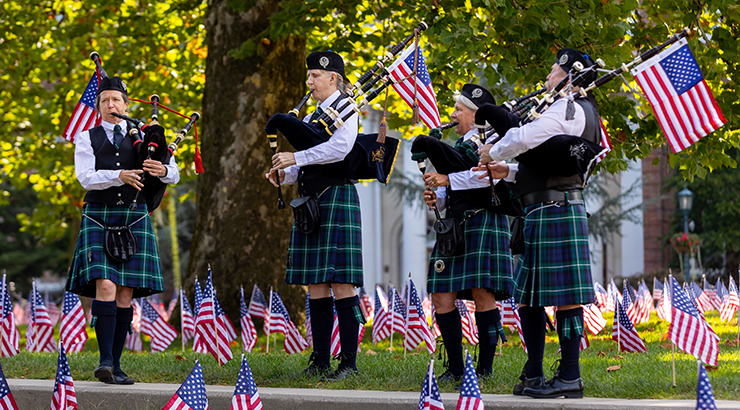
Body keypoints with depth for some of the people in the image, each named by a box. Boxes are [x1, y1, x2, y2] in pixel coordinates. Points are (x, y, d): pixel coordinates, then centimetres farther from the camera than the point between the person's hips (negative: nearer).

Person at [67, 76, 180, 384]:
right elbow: (85, 177, -7)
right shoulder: (87, 138, 9)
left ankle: (115, 366, 6)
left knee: (125, 295, 0)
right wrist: (119, 176, -24)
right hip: (98, 218, -2)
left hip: (134, 219, 2)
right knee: (105, 287, -18)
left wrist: (162, 170, -20)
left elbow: (174, 174, 5)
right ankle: (105, 361, -21)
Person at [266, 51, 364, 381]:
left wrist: (296, 157, -18)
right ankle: (320, 360, 10)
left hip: (336, 199, -8)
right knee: (315, 286, 6)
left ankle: (349, 362, -8)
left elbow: (340, 147, -20)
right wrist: (283, 174, 3)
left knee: (341, 284, -10)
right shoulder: (311, 118, 21)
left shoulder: (346, 109, -2)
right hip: (310, 203, 8)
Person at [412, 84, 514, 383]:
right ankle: (455, 368, 6)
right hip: (455, 226, 8)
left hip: (483, 225, -8)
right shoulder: (457, 146, 22)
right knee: (441, 296, 0)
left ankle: (485, 368, -2)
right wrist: (435, 198, 4)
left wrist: (447, 179, -17)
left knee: (482, 295, -9)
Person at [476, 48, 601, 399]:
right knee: (527, 295, 12)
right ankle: (534, 376, 16)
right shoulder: (570, 112, 23)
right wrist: (508, 171, 12)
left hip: (556, 212, -11)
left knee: (564, 297, -8)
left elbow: (526, 137, -19)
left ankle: (570, 377, -7)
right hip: (542, 215, 11)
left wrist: (493, 152, -3)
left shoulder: (570, 109, -8)